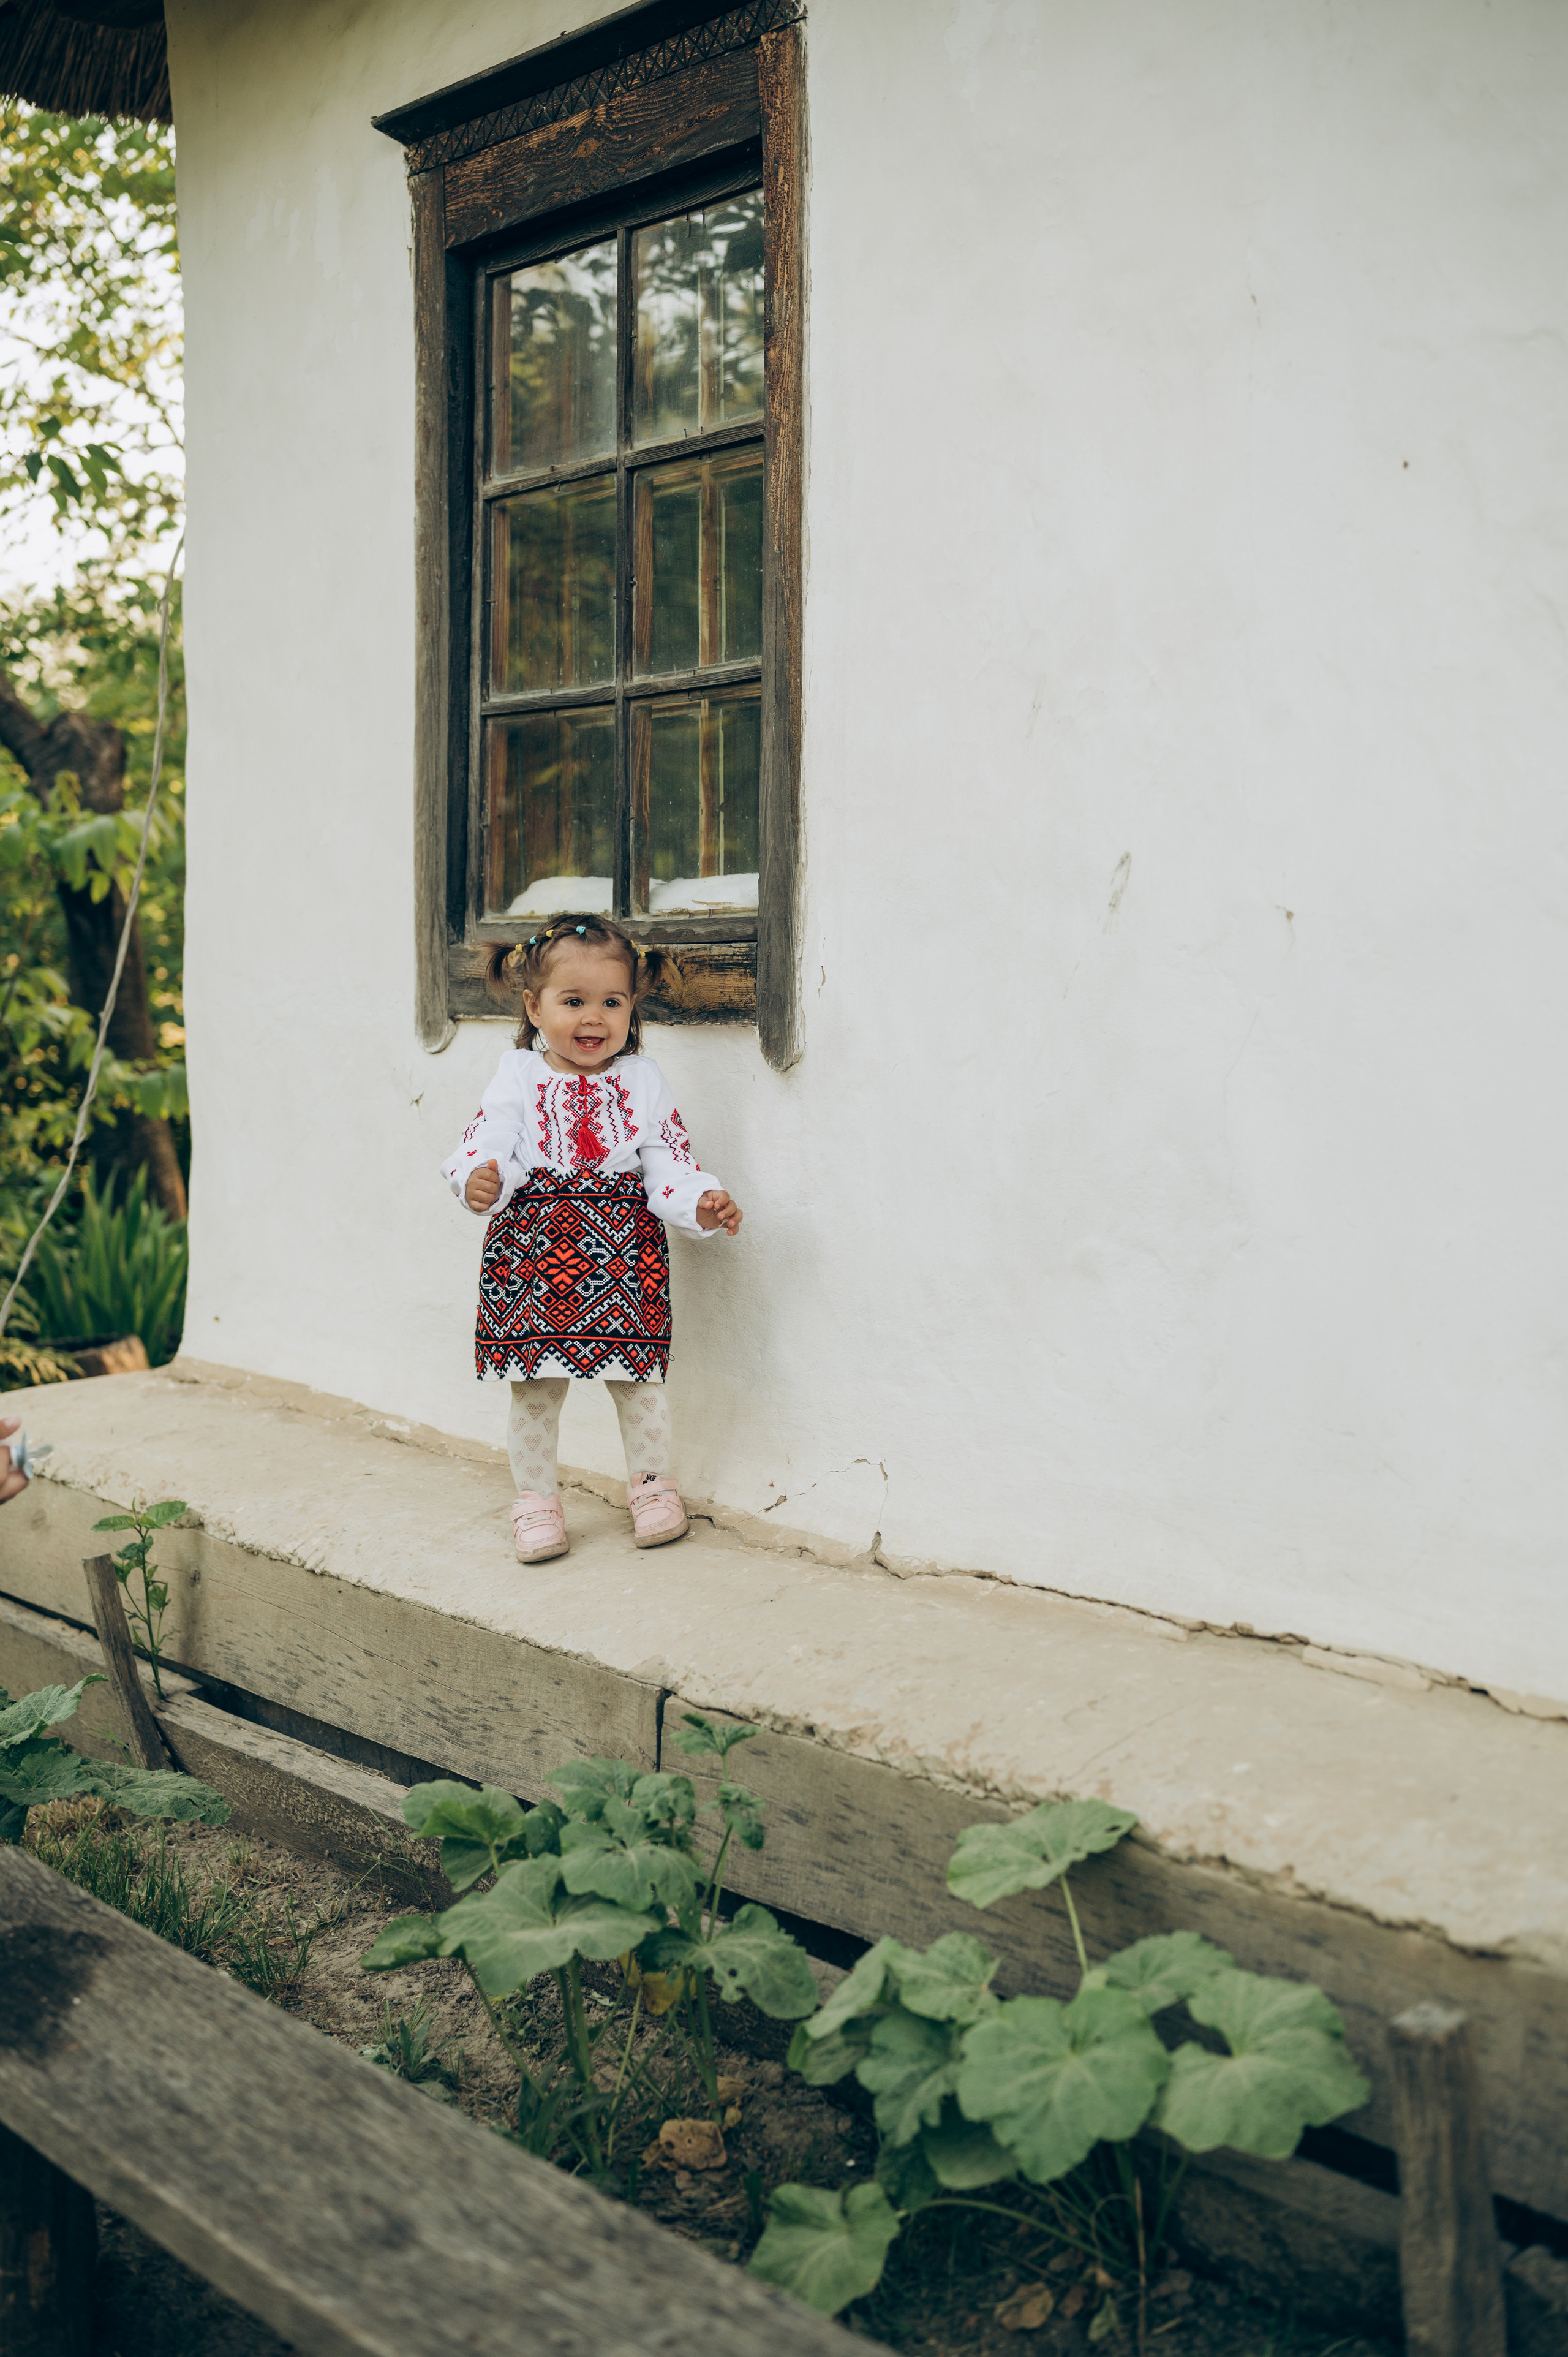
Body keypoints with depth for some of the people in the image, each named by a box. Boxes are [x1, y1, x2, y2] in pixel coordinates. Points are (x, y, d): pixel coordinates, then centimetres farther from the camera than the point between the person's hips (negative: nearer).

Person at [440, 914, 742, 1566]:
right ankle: (536, 1499, 22)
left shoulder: (642, 1083, 5)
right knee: (534, 1386, 5)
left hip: (624, 1250, 1)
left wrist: (703, 1203, -15)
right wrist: (480, 1180, -31)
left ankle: (651, 1483, 27)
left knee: (637, 1380, 5)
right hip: (534, 1251, 0)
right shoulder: (518, 1079, 1)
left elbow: (669, 1163, 3)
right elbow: (487, 1143, -8)